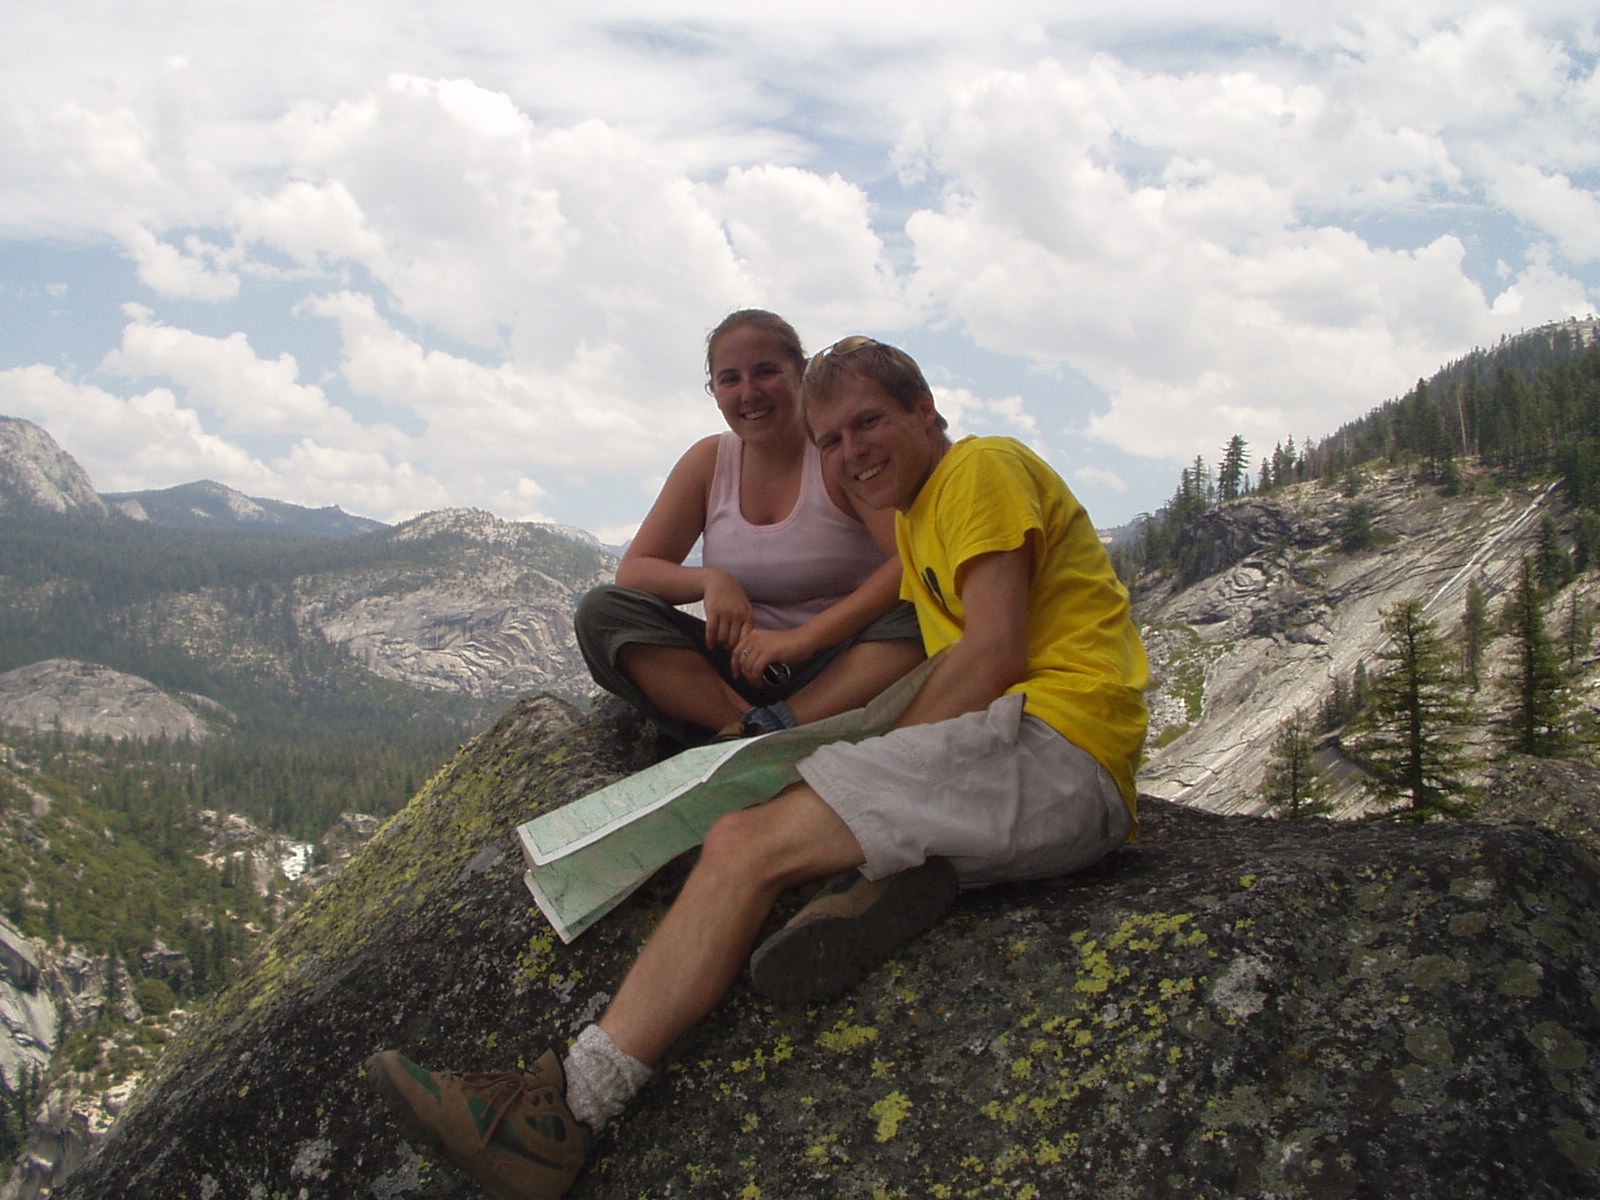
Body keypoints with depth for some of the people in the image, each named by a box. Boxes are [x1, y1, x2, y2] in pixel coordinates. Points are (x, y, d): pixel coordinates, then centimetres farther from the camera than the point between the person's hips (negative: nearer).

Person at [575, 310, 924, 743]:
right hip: (743, 667, 4)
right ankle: (760, 734, -29)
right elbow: (633, 570, 3)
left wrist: (802, 638, -28)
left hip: (841, 668, -4)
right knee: (601, 612, -15)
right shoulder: (708, 461, 7)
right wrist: (710, 581, -19)